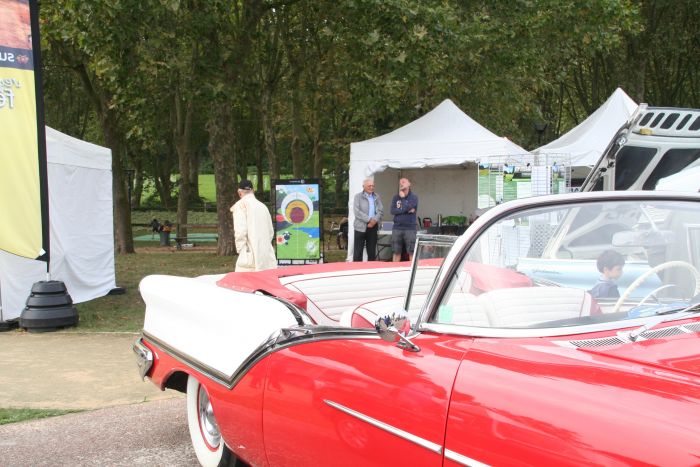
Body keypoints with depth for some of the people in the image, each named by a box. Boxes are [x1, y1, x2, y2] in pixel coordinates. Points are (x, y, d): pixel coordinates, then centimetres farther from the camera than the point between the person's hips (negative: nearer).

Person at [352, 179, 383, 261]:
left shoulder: (377, 197, 12)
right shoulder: (358, 196, 1)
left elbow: (381, 211, 4)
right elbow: (357, 211, -10)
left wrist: (374, 220, -13)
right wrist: (369, 220, -16)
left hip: (373, 227, 4)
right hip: (361, 227, -4)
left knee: (372, 252, 7)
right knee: (358, 251, -4)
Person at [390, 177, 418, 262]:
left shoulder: (413, 197, -1)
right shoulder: (396, 197, 11)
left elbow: (406, 207, -16)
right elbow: (392, 211, -2)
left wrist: (403, 198, -1)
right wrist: (406, 210, -11)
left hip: (410, 228, -3)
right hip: (397, 228, 3)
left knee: (411, 252, -4)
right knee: (396, 252, 6)